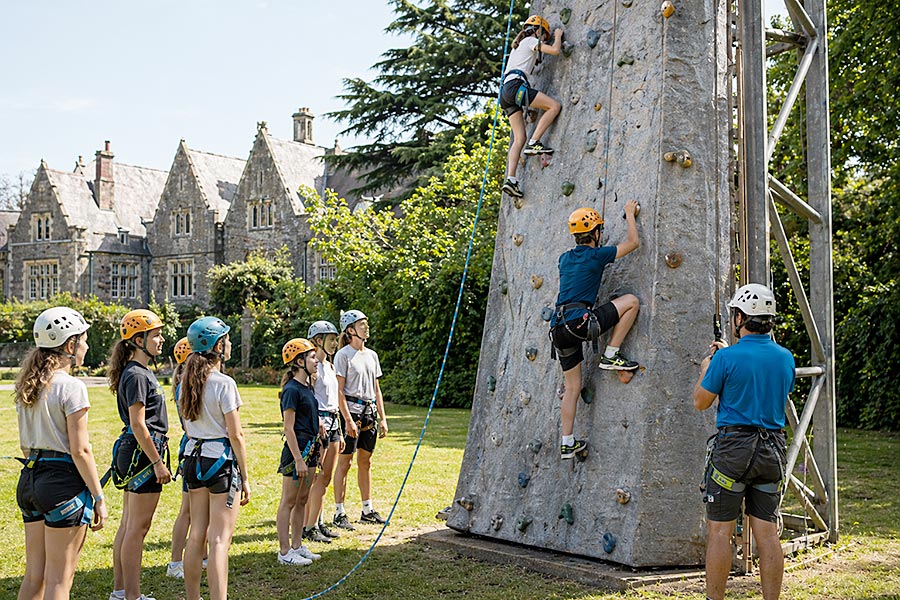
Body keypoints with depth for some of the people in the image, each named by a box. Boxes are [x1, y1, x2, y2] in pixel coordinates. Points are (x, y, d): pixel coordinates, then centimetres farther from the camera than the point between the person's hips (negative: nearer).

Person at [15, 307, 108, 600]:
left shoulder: (27, 385, 10)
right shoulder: (71, 387, -14)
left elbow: (25, 443, 15)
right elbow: (80, 450, -16)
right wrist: (99, 497, -11)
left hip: (30, 478, 8)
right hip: (63, 481, -8)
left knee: (33, 575, 17)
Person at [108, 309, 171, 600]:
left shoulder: (141, 372, 15)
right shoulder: (136, 375, -16)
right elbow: (137, 425, -20)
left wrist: (158, 449, 22)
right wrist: (157, 462, -19)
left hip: (134, 455, 10)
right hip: (142, 455, -10)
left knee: (128, 526, 15)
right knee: (138, 528, -3)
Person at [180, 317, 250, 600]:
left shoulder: (186, 382, 7)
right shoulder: (224, 383, -15)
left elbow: (188, 427, 14)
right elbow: (235, 435, -14)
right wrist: (245, 477, -7)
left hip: (193, 457, 7)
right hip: (221, 460, -7)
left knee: (196, 535, 15)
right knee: (220, 540, -4)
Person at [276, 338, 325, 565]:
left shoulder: (307, 387, 11)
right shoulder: (292, 390, -15)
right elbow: (289, 428, -18)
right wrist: (299, 459, -20)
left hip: (309, 449, 9)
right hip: (296, 449, -9)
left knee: (302, 500, 15)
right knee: (288, 502, 0)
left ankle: (297, 546, 24)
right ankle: (284, 552, 7)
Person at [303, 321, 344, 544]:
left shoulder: (329, 366, 17)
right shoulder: (312, 365, -10)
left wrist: (339, 433, 22)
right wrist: (318, 423, -23)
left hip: (332, 423, 9)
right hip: (318, 423, -9)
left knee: (326, 478, 10)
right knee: (318, 478, -6)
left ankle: (317, 523, 18)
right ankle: (309, 527, 1)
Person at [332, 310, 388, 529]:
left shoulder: (371, 355, 13)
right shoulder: (343, 355, -7)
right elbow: (339, 391, -11)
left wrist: (382, 418, 11)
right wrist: (348, 420, -17)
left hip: (370, 412, 7)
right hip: (351, 410, -6)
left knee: (366, 462, 12)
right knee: (344, 461, -2)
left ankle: (368, 510, 19)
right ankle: (339, 513, 3)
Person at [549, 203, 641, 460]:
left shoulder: (564, 258, 19)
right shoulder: (597, 255, 1)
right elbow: (633, 242, 12)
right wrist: (629, 213, 25)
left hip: (559, 327, 7)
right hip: (580, 321, -7)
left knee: (572, 387, 14)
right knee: (631, 301, 5)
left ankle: (567, 443, 14)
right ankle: (611, 355, 6)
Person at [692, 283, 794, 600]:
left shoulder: (727, 358, -12)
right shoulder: (785, 357, 5)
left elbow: (700, 402, -3)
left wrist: (706, 367, 16)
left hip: (733, 447, -5)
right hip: (772, 449, 5)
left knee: (719, 531, 2)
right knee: (767, 532, 9)